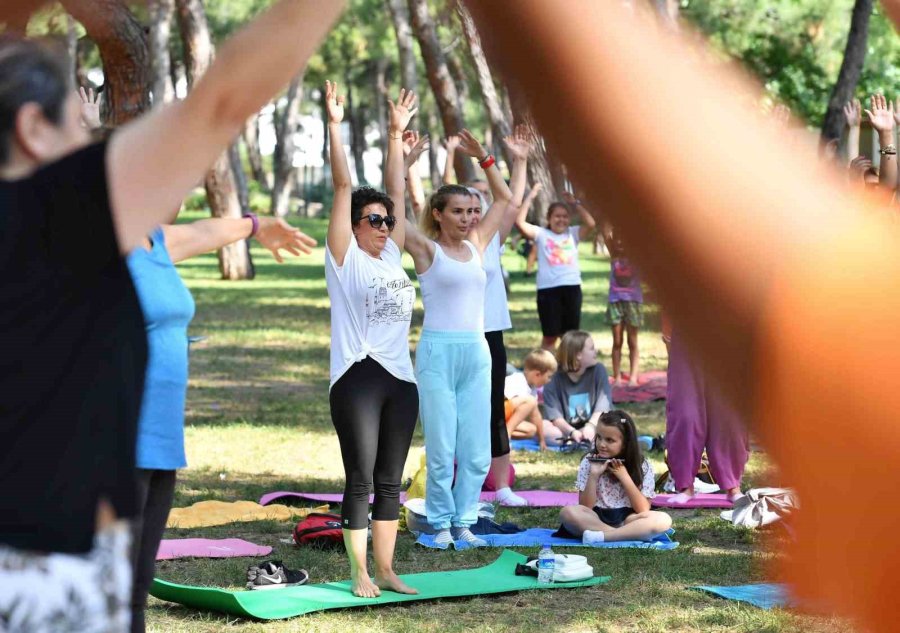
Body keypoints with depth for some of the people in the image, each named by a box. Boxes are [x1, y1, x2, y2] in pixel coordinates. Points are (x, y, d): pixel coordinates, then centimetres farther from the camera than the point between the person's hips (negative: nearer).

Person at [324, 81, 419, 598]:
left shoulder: (392, 256, 13)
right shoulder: (346, 258, -2)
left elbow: (395, 191, 17)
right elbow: (343, 187, -6)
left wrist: (397, 133, 20)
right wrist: (335, 125, -9)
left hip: (400, 378, 6)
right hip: (358, 378, -6)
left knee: (390, 481, 9)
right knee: (361, 480, -4)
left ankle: (386, 569, 14)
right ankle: (360, 574, 1)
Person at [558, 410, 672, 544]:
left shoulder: (643, 467, 0)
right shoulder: (589, 462, 1)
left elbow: (643, 511, -8)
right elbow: (585, 507, -4)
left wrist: (624, 477, -14)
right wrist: (594, 475, -16)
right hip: (596, 520, 0)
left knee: (663, 520, -31)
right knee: (568, 512, -32)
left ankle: (600, 536, -35)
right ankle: (627, 535, -32)